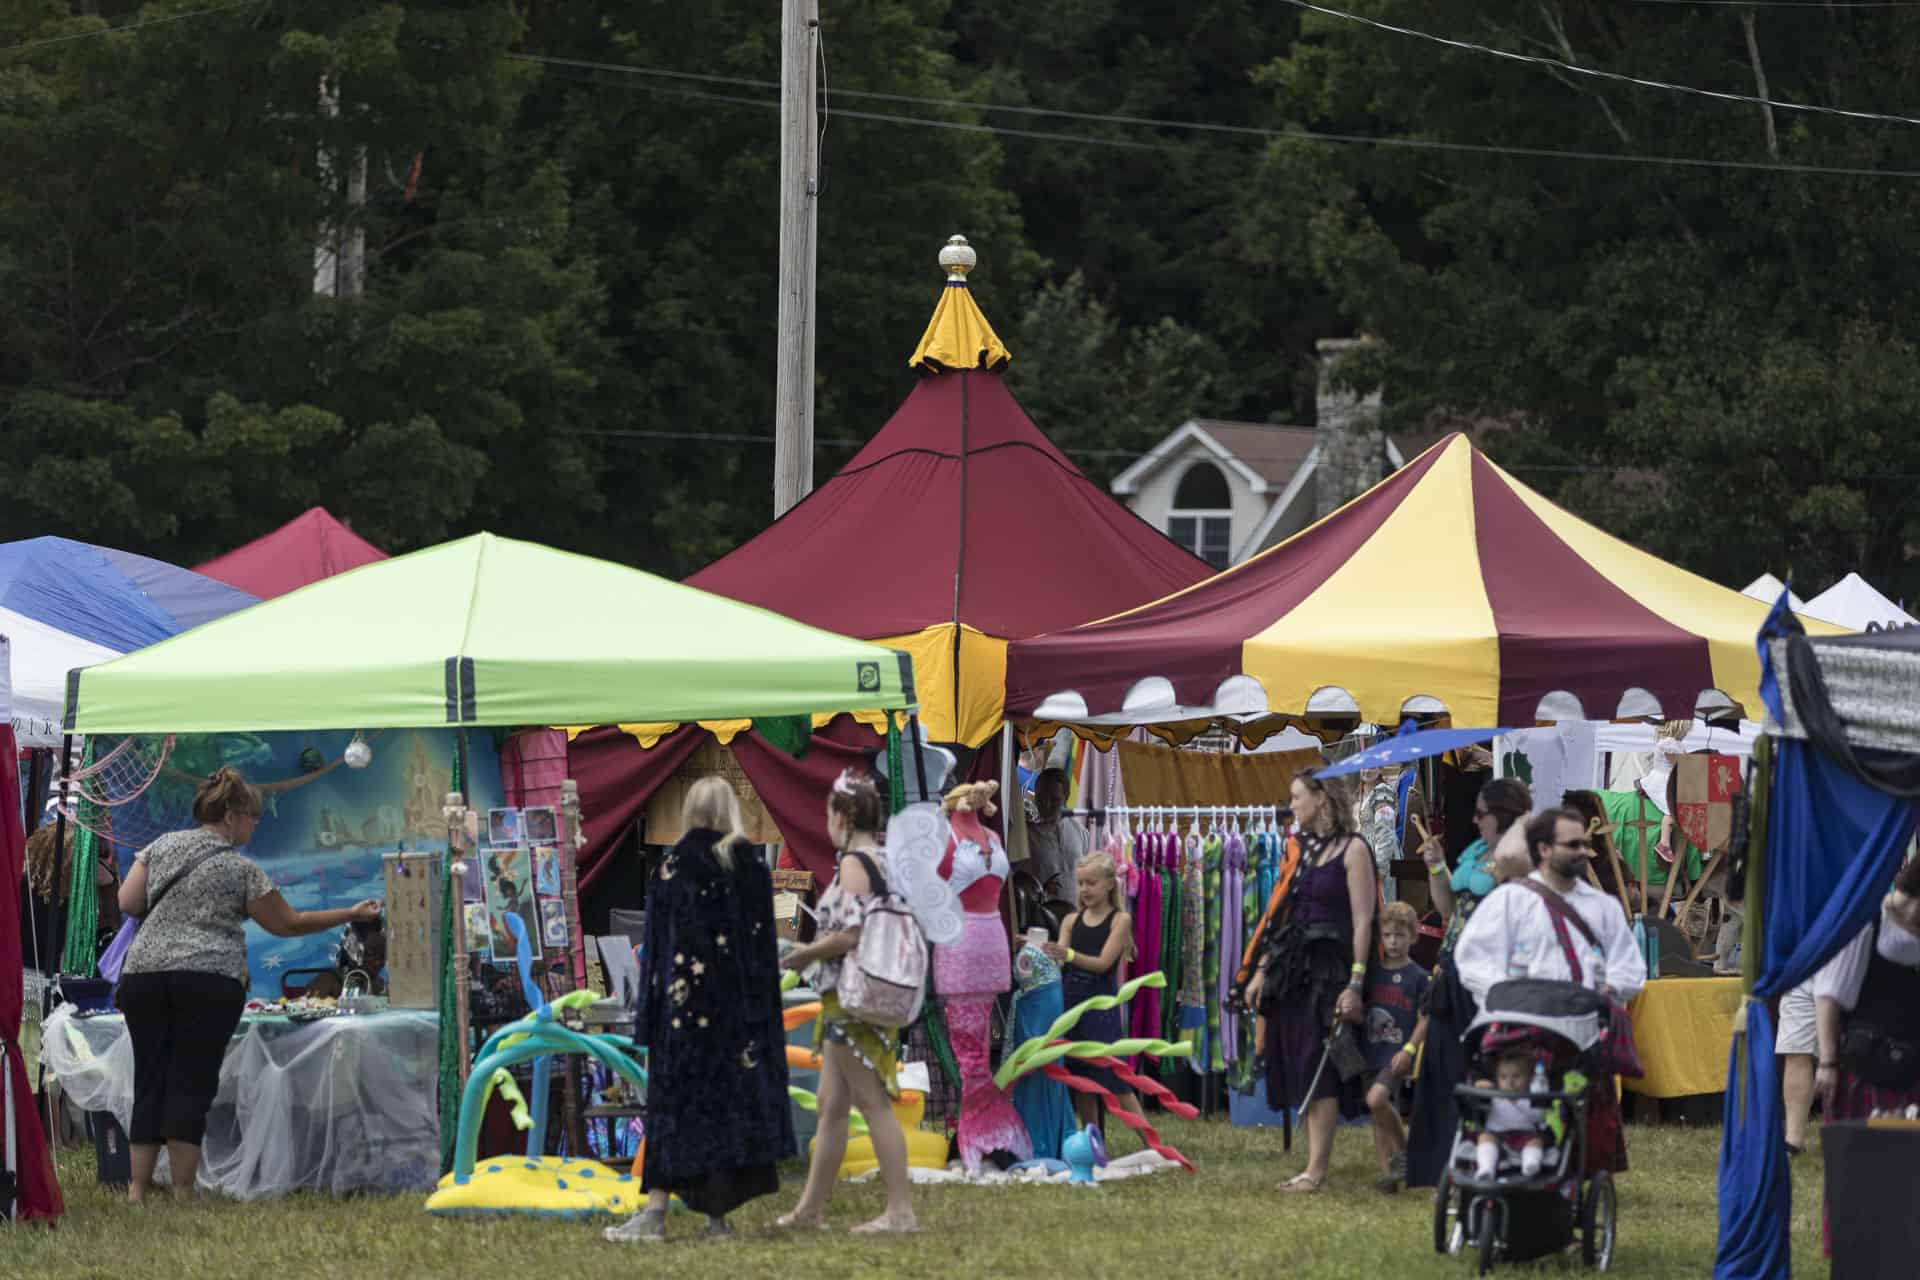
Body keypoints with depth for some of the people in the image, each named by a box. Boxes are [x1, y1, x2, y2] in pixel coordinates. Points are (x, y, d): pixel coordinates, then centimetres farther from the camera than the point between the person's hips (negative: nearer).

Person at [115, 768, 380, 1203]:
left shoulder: (161, 846, 11)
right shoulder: (240, 871, 1)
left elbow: (128, 902, 8)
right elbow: (287, 923, 7)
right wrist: (351, 915, 15)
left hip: (144, 973, 4)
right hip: (209, 982, -4)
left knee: (149, 1085, 6)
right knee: (191, 1086, -3)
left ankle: (137, 1191, 0)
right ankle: (182, 1195, -5)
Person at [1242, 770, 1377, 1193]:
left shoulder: (1352, 850, -6)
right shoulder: (1303, 850, 16)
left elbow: (1362, 921, -11)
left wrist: (1356, 983, -17)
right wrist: (1263, 971, 13)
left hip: (1329, 968, -7)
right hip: (1293, 968, 7)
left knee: (1319, 1071, -10)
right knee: (1302, 1073, 4)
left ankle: (1316, 1170, -11)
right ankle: (1314, 1165, 5)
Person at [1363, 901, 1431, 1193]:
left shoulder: (1418, 977, -3)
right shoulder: (1373, 974, 10)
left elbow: (1424, 1020, -5)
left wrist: (1409, 1049, -15)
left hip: (1398, 1055, -6)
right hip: (1373, 1053, 6)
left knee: (1377, 1098, -26)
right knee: (1379, 1118, 6)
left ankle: (1404, 1148, -6)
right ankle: (1387, 1174, 13)